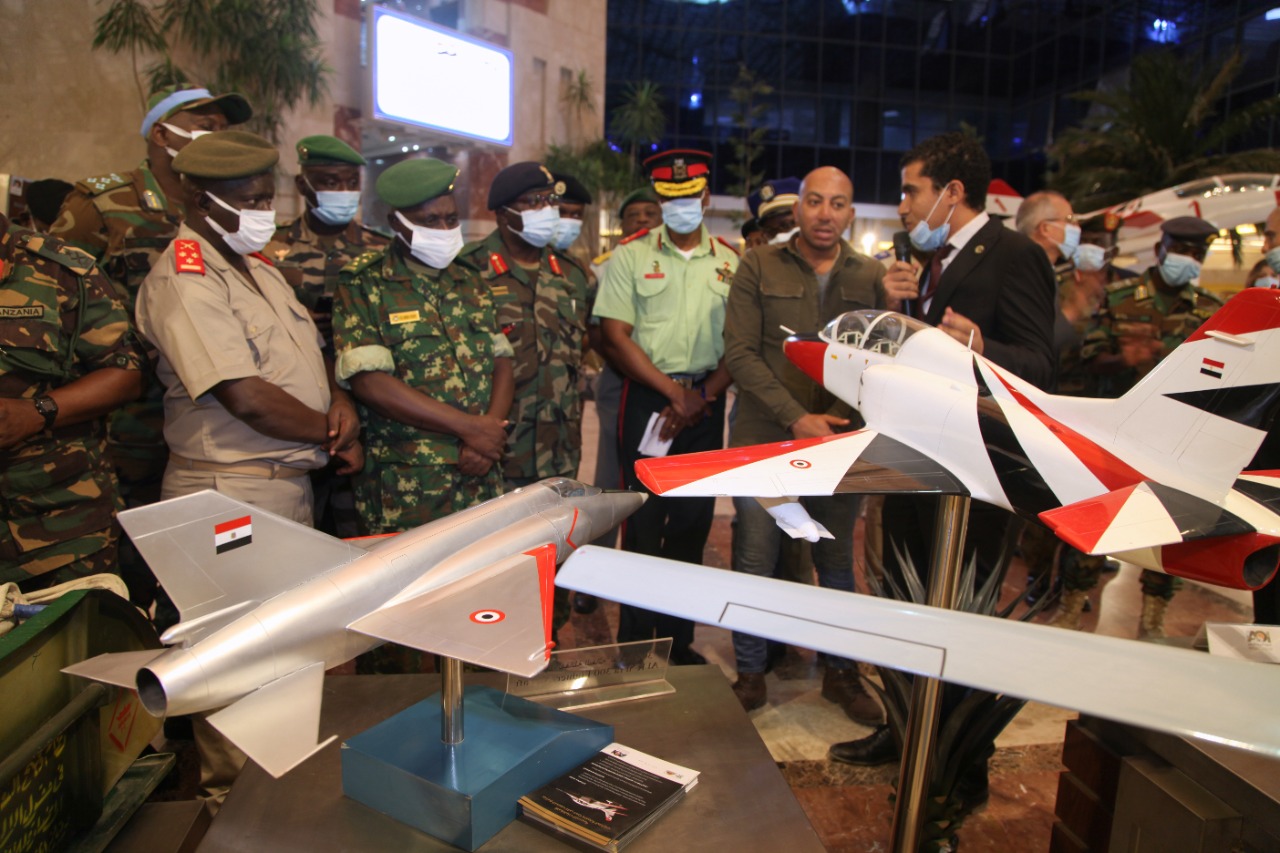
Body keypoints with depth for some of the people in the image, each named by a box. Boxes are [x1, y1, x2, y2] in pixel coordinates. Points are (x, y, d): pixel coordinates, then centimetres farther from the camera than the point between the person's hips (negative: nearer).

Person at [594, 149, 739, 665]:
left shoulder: (731, 262, 8)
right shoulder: (631, 255, 0)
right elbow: (615, 337, -7)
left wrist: (703, 397, -9)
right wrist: (675, 392, -11)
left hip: (706, 401, 3)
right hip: (648, 396, -3)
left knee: (693, 521, 8)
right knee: (643, 521, 1)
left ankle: (679, 638, 22)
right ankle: (635, 641, 15)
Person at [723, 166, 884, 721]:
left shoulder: (872, 276, 8)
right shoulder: (759, 267, 1)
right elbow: (740, 352, -6)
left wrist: (845, 420, -12)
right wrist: (797, 418, -14)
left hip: (840, 439, 2)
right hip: (765, 438, -2)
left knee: (837, 560, 13)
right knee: (755, 560, 3)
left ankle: (841, 672, 29)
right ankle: (750, 671, 21)